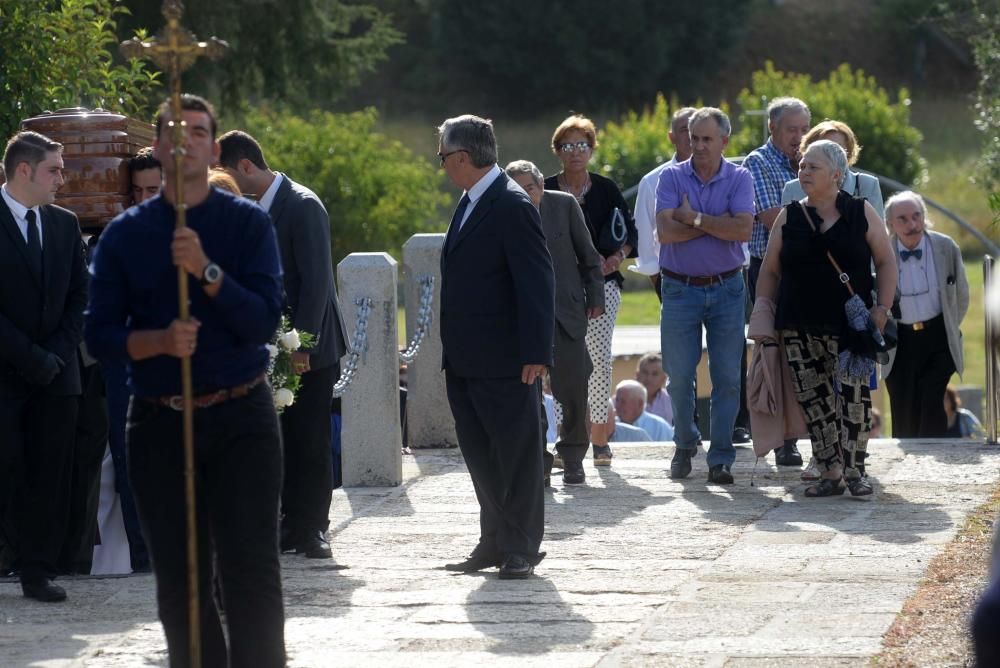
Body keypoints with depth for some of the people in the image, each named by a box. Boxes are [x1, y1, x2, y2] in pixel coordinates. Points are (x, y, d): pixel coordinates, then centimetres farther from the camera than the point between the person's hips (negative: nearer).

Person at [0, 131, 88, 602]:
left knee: (49, 475, 3)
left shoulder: (64, 225, 12)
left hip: (55, 373, 5)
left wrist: (57, 354, -2)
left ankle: (38, 572, 7)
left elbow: (79, 297, 12)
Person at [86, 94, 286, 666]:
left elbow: (265, 319, -8)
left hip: (240, 415, -2)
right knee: (179, 582, 5)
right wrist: (159, 341, -16)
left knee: (251, 571, -9)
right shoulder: (125, 234, 7)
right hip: (160, 422, 2)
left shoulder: (247, 223, 2)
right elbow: (101, 334, 2)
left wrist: (207, 270, -20)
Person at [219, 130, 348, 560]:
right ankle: (293, 526, 10)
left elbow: (316, 280, -18)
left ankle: (311, 529, 2)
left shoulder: (302, 206, -13)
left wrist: (302, 345, -20)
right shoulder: (256, 210, 12)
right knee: (284, 441, 7)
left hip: (310, 348, -8)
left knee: (310, 441, -3)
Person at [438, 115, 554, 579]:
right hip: (465, 361, 9)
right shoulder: (469, 204, 13)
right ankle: (495, 542, 20)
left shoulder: (512, 206, -15)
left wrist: (535, 353, -22)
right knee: (479, 453, 12)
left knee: (515, 453, 1)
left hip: (504, 362, -9)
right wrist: (450, 350, 17)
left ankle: (520, 548, 7)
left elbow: (537, 281, -18)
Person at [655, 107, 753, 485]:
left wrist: (694, 218, -12)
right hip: (680, 289, 0)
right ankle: (685, 444, 23)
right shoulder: (672, 178, 2)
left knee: (727, 376, -2)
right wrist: (718, 223, -11)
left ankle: (721, 457, 4)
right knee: (679, 375, 3)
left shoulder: (738, 179, 1)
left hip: (727, 288, 0)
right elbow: (665, 231, -12)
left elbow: (742, 230, -14)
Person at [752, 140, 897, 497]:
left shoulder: (862, 213, 4)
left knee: (854, 394, -14)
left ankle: (855, 471, -10)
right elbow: (770, 271, 13)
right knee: (813, 400, -1)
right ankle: (831, 474, 5)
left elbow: (886, 262, 7)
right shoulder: (789, 218, 9)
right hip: (800, 329, 3)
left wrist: (881, 308, -4)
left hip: (851, 326, -3)